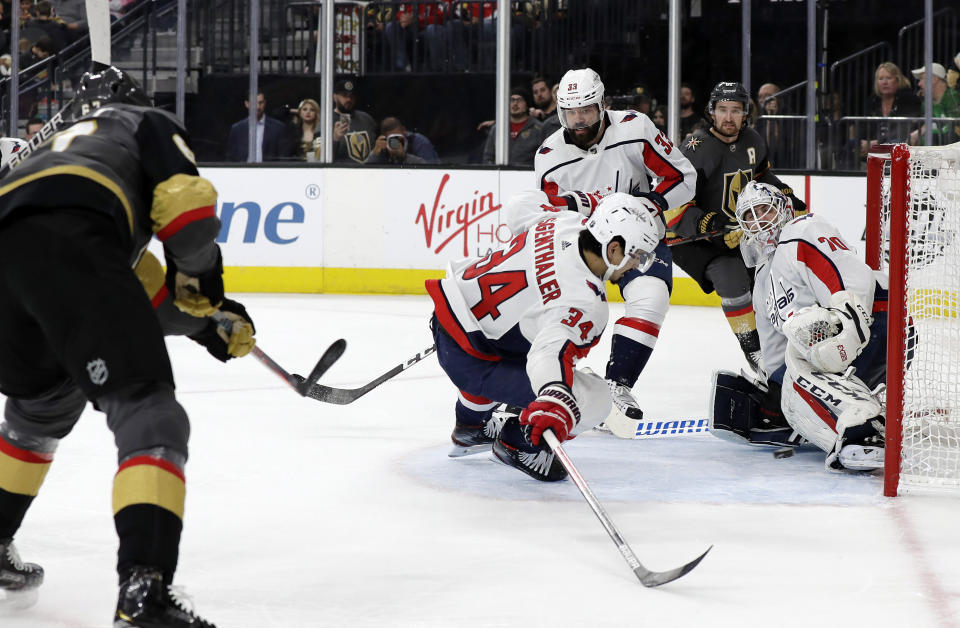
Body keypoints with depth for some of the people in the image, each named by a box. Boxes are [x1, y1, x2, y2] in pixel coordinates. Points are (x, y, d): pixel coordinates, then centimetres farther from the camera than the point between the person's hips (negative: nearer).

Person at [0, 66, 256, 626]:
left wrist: (203, 319, 40)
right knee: (147, 414, -10)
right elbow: (185, 202, 5)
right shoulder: (150, 123, 27)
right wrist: (203, 276, 21)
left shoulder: (61, 143, 44)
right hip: (67, 242, -7)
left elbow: (139, 289, 39)